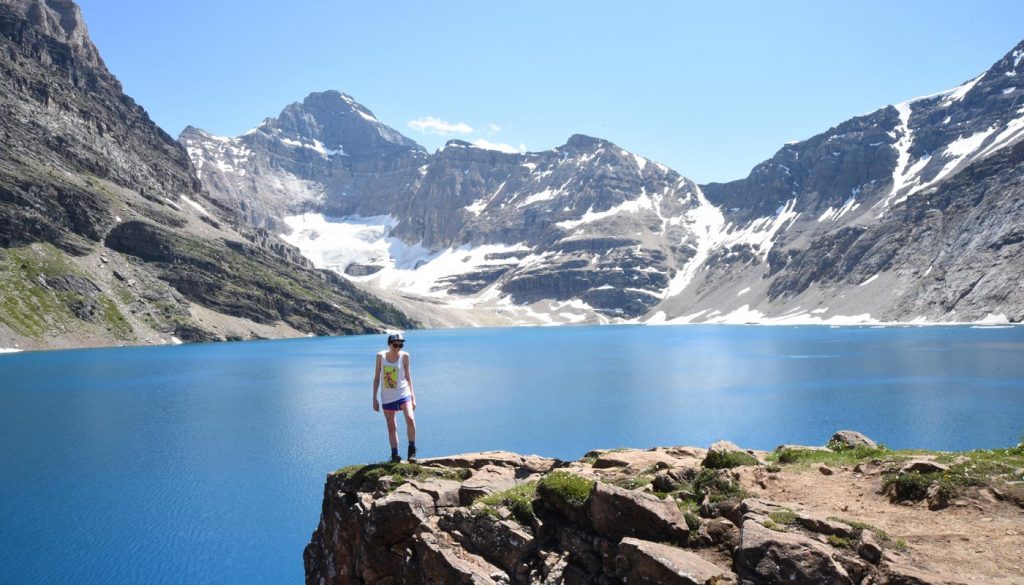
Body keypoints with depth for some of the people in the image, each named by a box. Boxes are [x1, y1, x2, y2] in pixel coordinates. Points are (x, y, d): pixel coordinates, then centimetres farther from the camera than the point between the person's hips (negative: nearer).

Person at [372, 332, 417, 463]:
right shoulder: (380, 356, -5)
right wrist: (374, 399, 1)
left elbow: (408, 377, 3)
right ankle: (395, 456, 20)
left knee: (410, 419, -22)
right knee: (391, 427, 8)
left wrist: (413, 397, 2)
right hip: (387, 397, 1)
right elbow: (376, 378, 2)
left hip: (403, 393, -1)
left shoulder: (404, 356, -6)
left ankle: (412, 450, -6)